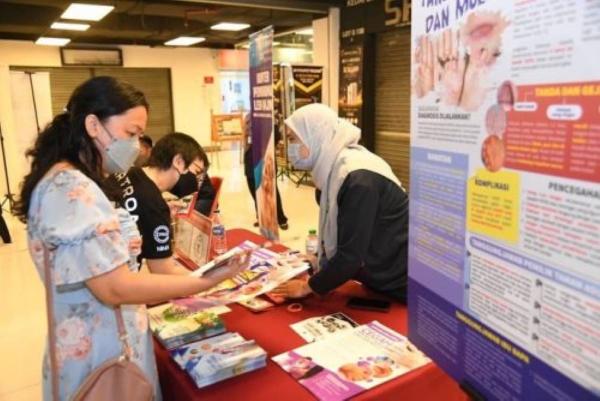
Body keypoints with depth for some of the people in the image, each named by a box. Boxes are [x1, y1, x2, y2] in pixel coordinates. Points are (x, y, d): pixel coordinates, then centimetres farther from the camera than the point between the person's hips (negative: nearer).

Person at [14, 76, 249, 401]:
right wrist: (209, 280, -23)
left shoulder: (71, 182, 9)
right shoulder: (72, 189, -23)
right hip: (101, 357, -9)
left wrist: (120, 247, 4)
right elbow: (114, 288, -26)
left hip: (101, 345, 10)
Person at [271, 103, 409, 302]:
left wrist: (308, 286, -16)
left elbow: (352, 255, -27)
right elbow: (335, 242, 8)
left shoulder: (358, 179, -27)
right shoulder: (334, 170, 0)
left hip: (402, 284, -8)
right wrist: (314, 272, 1)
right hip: (380, 280, 8)